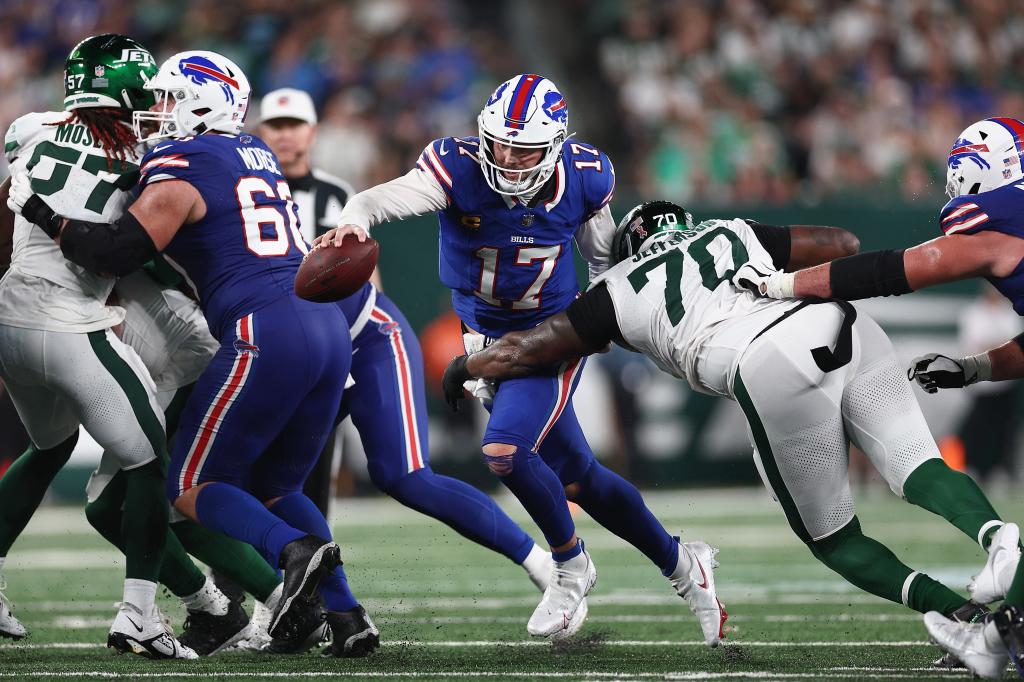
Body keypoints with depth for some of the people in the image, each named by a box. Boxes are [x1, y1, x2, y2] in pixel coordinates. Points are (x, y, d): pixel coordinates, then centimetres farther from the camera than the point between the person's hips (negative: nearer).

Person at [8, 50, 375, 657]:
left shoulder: (183, 166, -2)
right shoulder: (257, 153, 22)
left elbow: (119, 251, -9)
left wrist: (39, 211, 2)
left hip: (266, 333, -8)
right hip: (330, 330, 8)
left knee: (192, 487, 4)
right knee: (273, 488, 19)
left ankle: (294, 550, -22)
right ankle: (345, 613, 1)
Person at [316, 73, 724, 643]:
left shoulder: (584, 178, -16)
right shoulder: (458, 169, -23)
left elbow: (604, 254, 4)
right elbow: (386, 198, -41)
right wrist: (355, 219, -62)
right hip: (487, 336, 3)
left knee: (505, 451, -23)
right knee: (576, 475, 9)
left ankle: (571, 566, 3)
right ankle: (679, 563, 30)